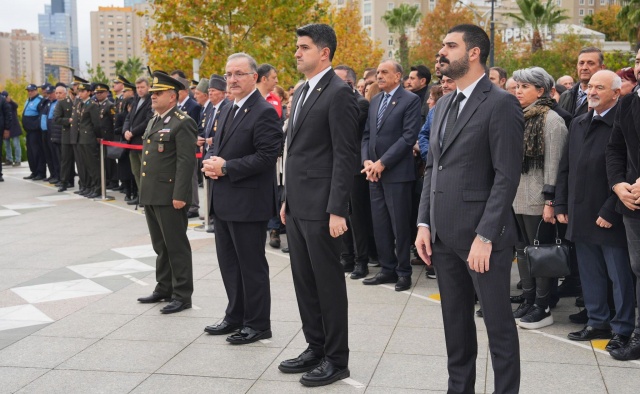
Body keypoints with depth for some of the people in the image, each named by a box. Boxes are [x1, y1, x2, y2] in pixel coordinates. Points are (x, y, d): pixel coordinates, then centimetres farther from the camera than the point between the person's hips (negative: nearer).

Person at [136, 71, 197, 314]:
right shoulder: (154, 121, 17)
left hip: (169, 196, -9)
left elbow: (186, 161, -17)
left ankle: (182, 295, 8)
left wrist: (180, 195, -21)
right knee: (160, 246, 17)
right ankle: (164, 289, 28)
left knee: (176, 246, 0)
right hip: (150, 195, 9)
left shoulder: (182, 123, -11)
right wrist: (144, 191, 20)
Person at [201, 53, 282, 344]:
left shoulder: (264, 112, -13)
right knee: (229, 263, 17)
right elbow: (216, 147, 22)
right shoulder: (228, 110, 16)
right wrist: (210, 162, -1)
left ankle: (257, 324, 14)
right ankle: (236, 317, 31)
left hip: (248, 202, -9)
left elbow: (267, 156, -21)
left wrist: (226, 167, -19)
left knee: (252, 265, 2)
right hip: (223, 201, 9)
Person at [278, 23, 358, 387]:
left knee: (329, 283, 1)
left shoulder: (339, 93, -12)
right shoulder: (302, 92, 15)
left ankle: (337, 359, 13)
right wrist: (287, 198, 17)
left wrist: (337, 210, -20)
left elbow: (345, 156, -17)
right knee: (304, 281, 14)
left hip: (321, 207, -9)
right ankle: (316, 347, 27)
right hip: (297, 206, 9)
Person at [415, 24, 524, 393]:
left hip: (482, 235, -7)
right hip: (445, 235, 7)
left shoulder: (501, 104, -9)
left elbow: (507, 177, -15)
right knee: (456, 321, 16)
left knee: (498, 323, 4)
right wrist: (425, 223, 8)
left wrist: (485, 236, -20)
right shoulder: (444, 105, 15)